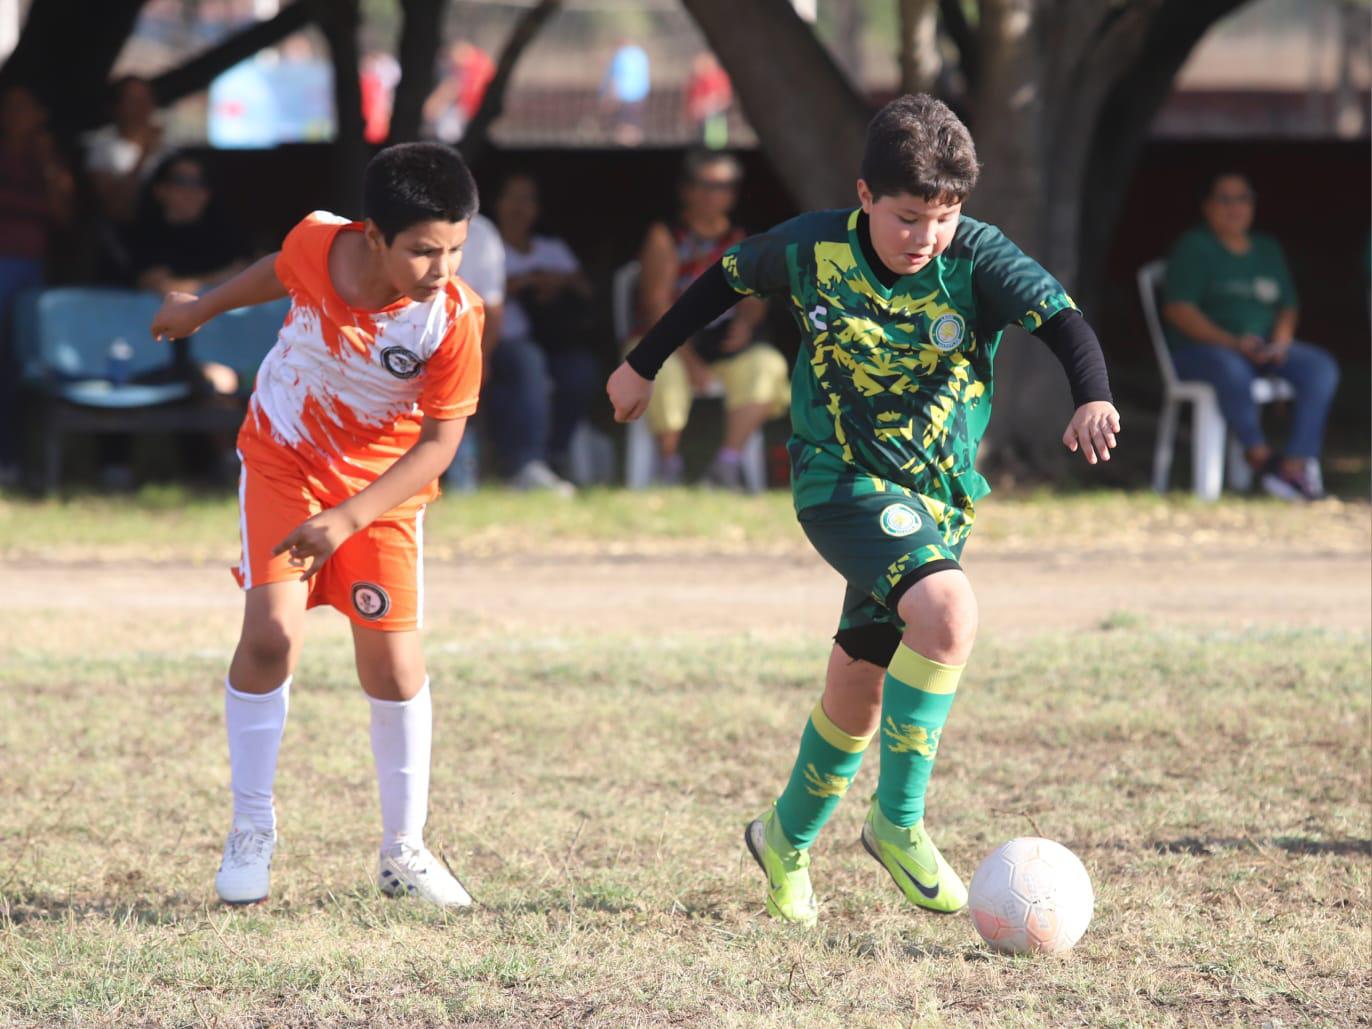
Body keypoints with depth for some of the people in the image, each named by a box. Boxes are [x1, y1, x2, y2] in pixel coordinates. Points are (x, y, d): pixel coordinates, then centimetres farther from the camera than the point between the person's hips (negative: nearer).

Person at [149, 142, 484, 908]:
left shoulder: (454, 317, -28)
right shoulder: (316, 244, -22)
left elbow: (440, 441, -20)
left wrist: (346, 520, -29)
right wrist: (203, 308, 22)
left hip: (383, 486, -1)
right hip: (284, 459, 1)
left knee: (395, 665, -5)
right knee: (272, 634, -14)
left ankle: (405, 852, 13)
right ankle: (252, 830, 2)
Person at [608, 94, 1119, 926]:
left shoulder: (979, 260, -14)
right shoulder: (814, 249, -12)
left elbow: (1062, 319, -28)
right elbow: (728, 278, 7)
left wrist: (1093, 398, -49)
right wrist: (646, 365, 17)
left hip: (938, 493, 3)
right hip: (842, 480, -3)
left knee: (860, 685, 12)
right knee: (949, 610, -29)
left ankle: (789, 836, 38)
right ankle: (899, 820, -16)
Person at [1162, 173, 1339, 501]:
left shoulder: (1268, 250, 19)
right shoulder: (1194, 248, 0)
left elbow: (1288, 306, 19)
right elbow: (1178, 310, -10)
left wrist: (1280, 341, -5)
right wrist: (1231, 342, -21)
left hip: (1264, 349, 6)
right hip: (1200, 349, -6)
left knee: (1321, 367, -22)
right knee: (1232, 370, -41)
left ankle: (1297, 462, -32)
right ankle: (1260, 456, -31)